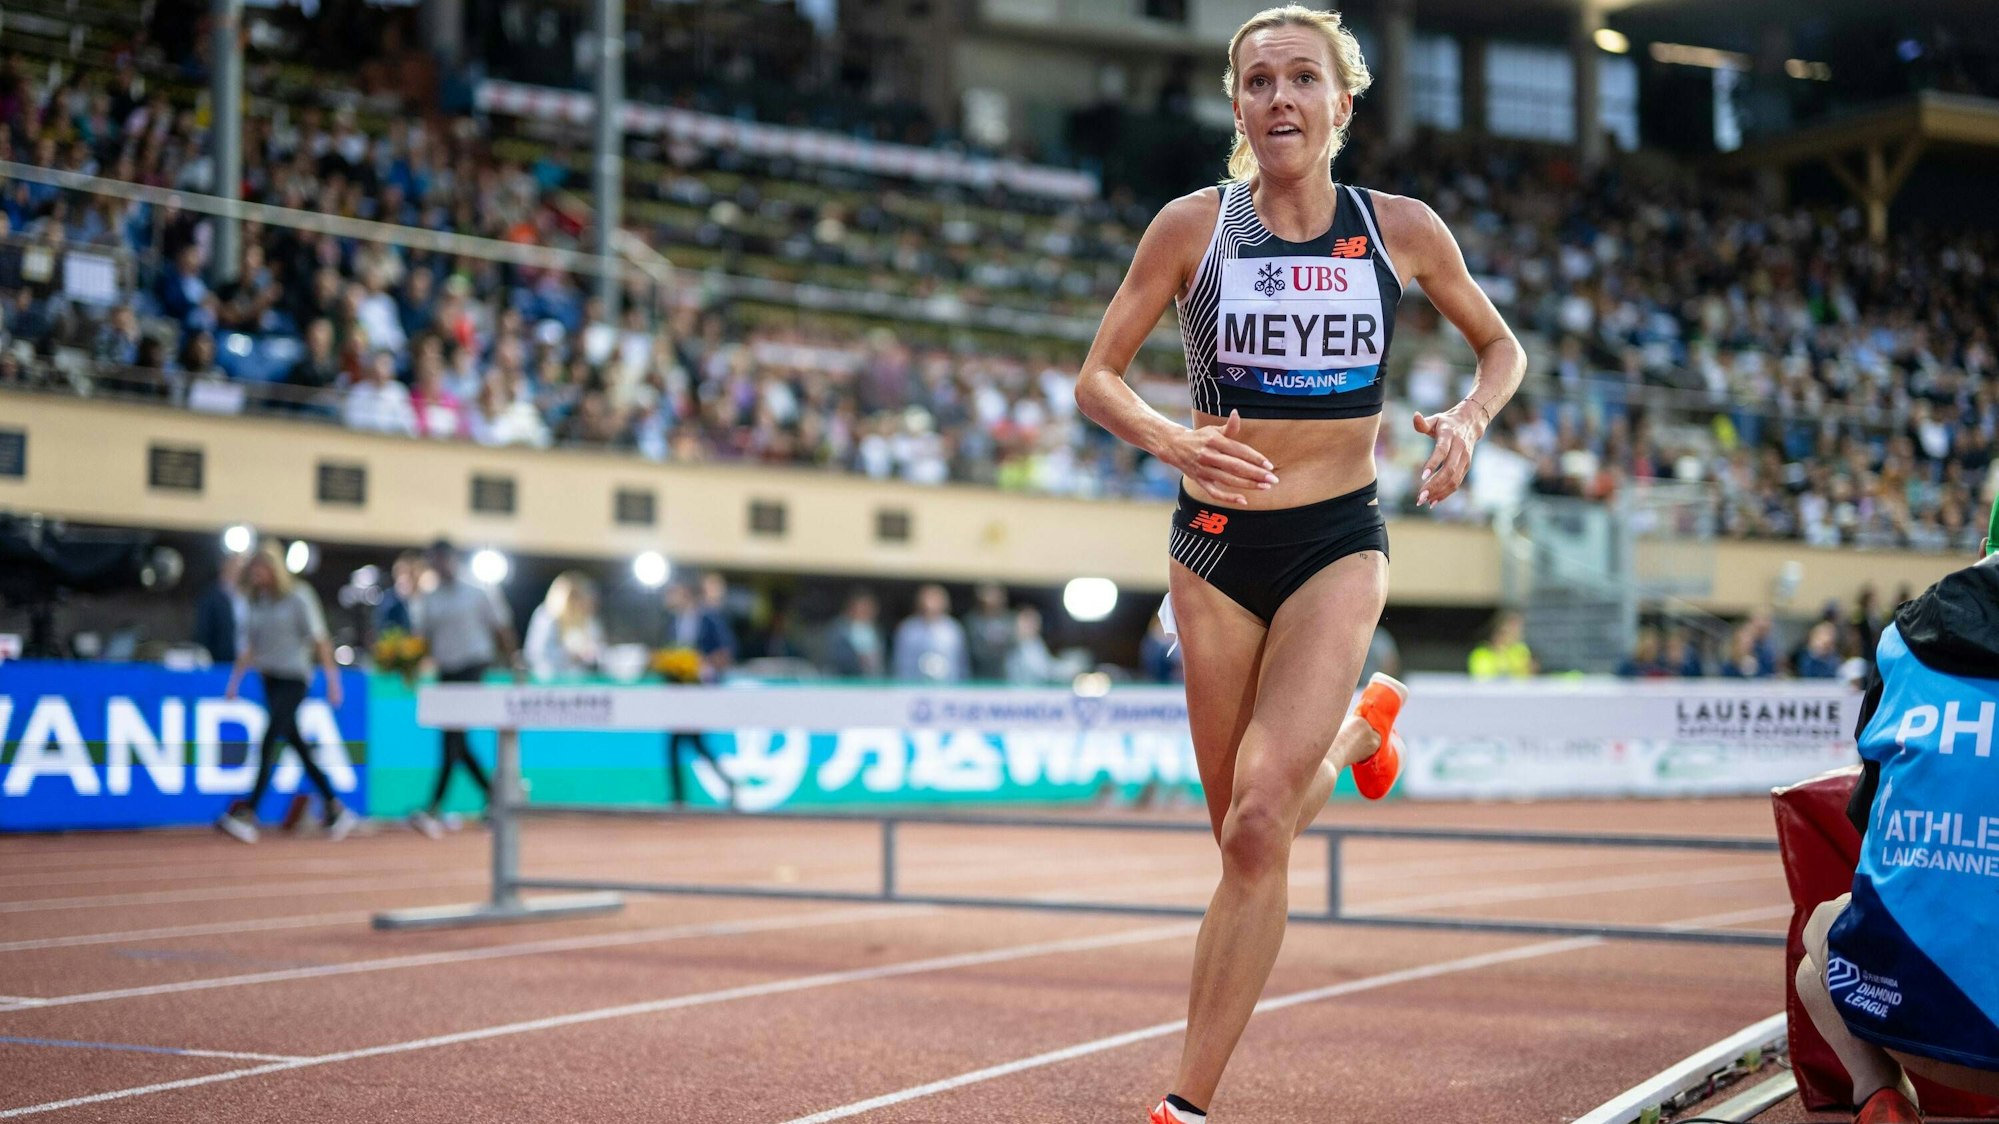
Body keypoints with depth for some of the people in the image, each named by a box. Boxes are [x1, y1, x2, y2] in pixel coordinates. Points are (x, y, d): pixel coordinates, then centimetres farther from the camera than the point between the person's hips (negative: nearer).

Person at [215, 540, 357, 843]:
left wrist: (332, 680, -10)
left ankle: (248, 816, -19)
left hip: (294, 678, -7)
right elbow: (249, 644, 16)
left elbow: (319, 640, -8)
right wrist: (235, 679, 11)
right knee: (297, 744, 9)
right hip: (270, 678, 7)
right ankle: (336, 810, 18)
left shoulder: (298, 597, -8)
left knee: (269, 743, -15)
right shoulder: (255, 600, 9)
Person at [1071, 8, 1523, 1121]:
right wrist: (1173, 440, -18)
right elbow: (1098, 377, 3)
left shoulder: (1402, 228, -1)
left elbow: (1501, 345, 14)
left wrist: (1470, 420, -7)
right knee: (1245, 837, 8)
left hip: (1340, 542, -1)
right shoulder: (1194, 225, -2)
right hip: (1218, 542, 2)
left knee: (1258, 823, -19)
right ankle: (1361, 724, 43)